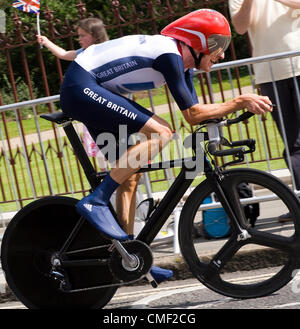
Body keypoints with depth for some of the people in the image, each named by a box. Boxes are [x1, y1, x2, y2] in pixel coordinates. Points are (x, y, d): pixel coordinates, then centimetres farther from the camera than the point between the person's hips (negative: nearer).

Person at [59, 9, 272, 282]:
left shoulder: (183, 62, 12)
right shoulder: (169, 53, -17)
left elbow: (196, 111, 10)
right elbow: (192, 115, -20)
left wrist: (235, 108, -1)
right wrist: (239, 102, -15)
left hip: (85, 94, 11)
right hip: (81, 87, -11)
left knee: (130, 170, 10)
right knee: (160, 133, -20)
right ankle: (95, 202, -21)